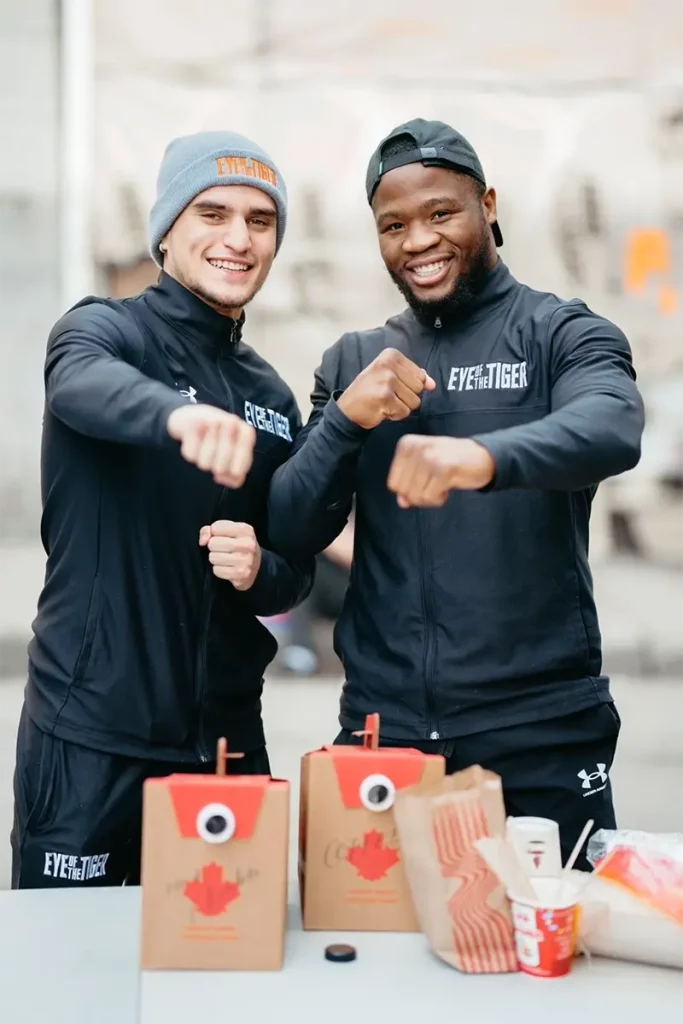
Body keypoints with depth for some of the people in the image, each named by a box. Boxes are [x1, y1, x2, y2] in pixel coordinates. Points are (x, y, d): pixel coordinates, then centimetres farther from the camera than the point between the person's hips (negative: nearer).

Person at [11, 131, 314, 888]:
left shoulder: (272, 398, 10)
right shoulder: (105, 329, -4)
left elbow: (296, 572, 14)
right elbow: (84, 385, -29)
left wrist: (260, 570, -10)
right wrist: (178, 414, -51)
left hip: (225, 739, 5)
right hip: (90, 737, -5)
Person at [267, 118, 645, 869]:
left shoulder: (562, 334, 0)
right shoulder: (352, 362, 11)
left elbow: (613, 432, -23)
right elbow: (291, 537, 4)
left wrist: (485, 456, -42)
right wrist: (345, 419, -13)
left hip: (539, 730, -3)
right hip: (382, 728, 3)